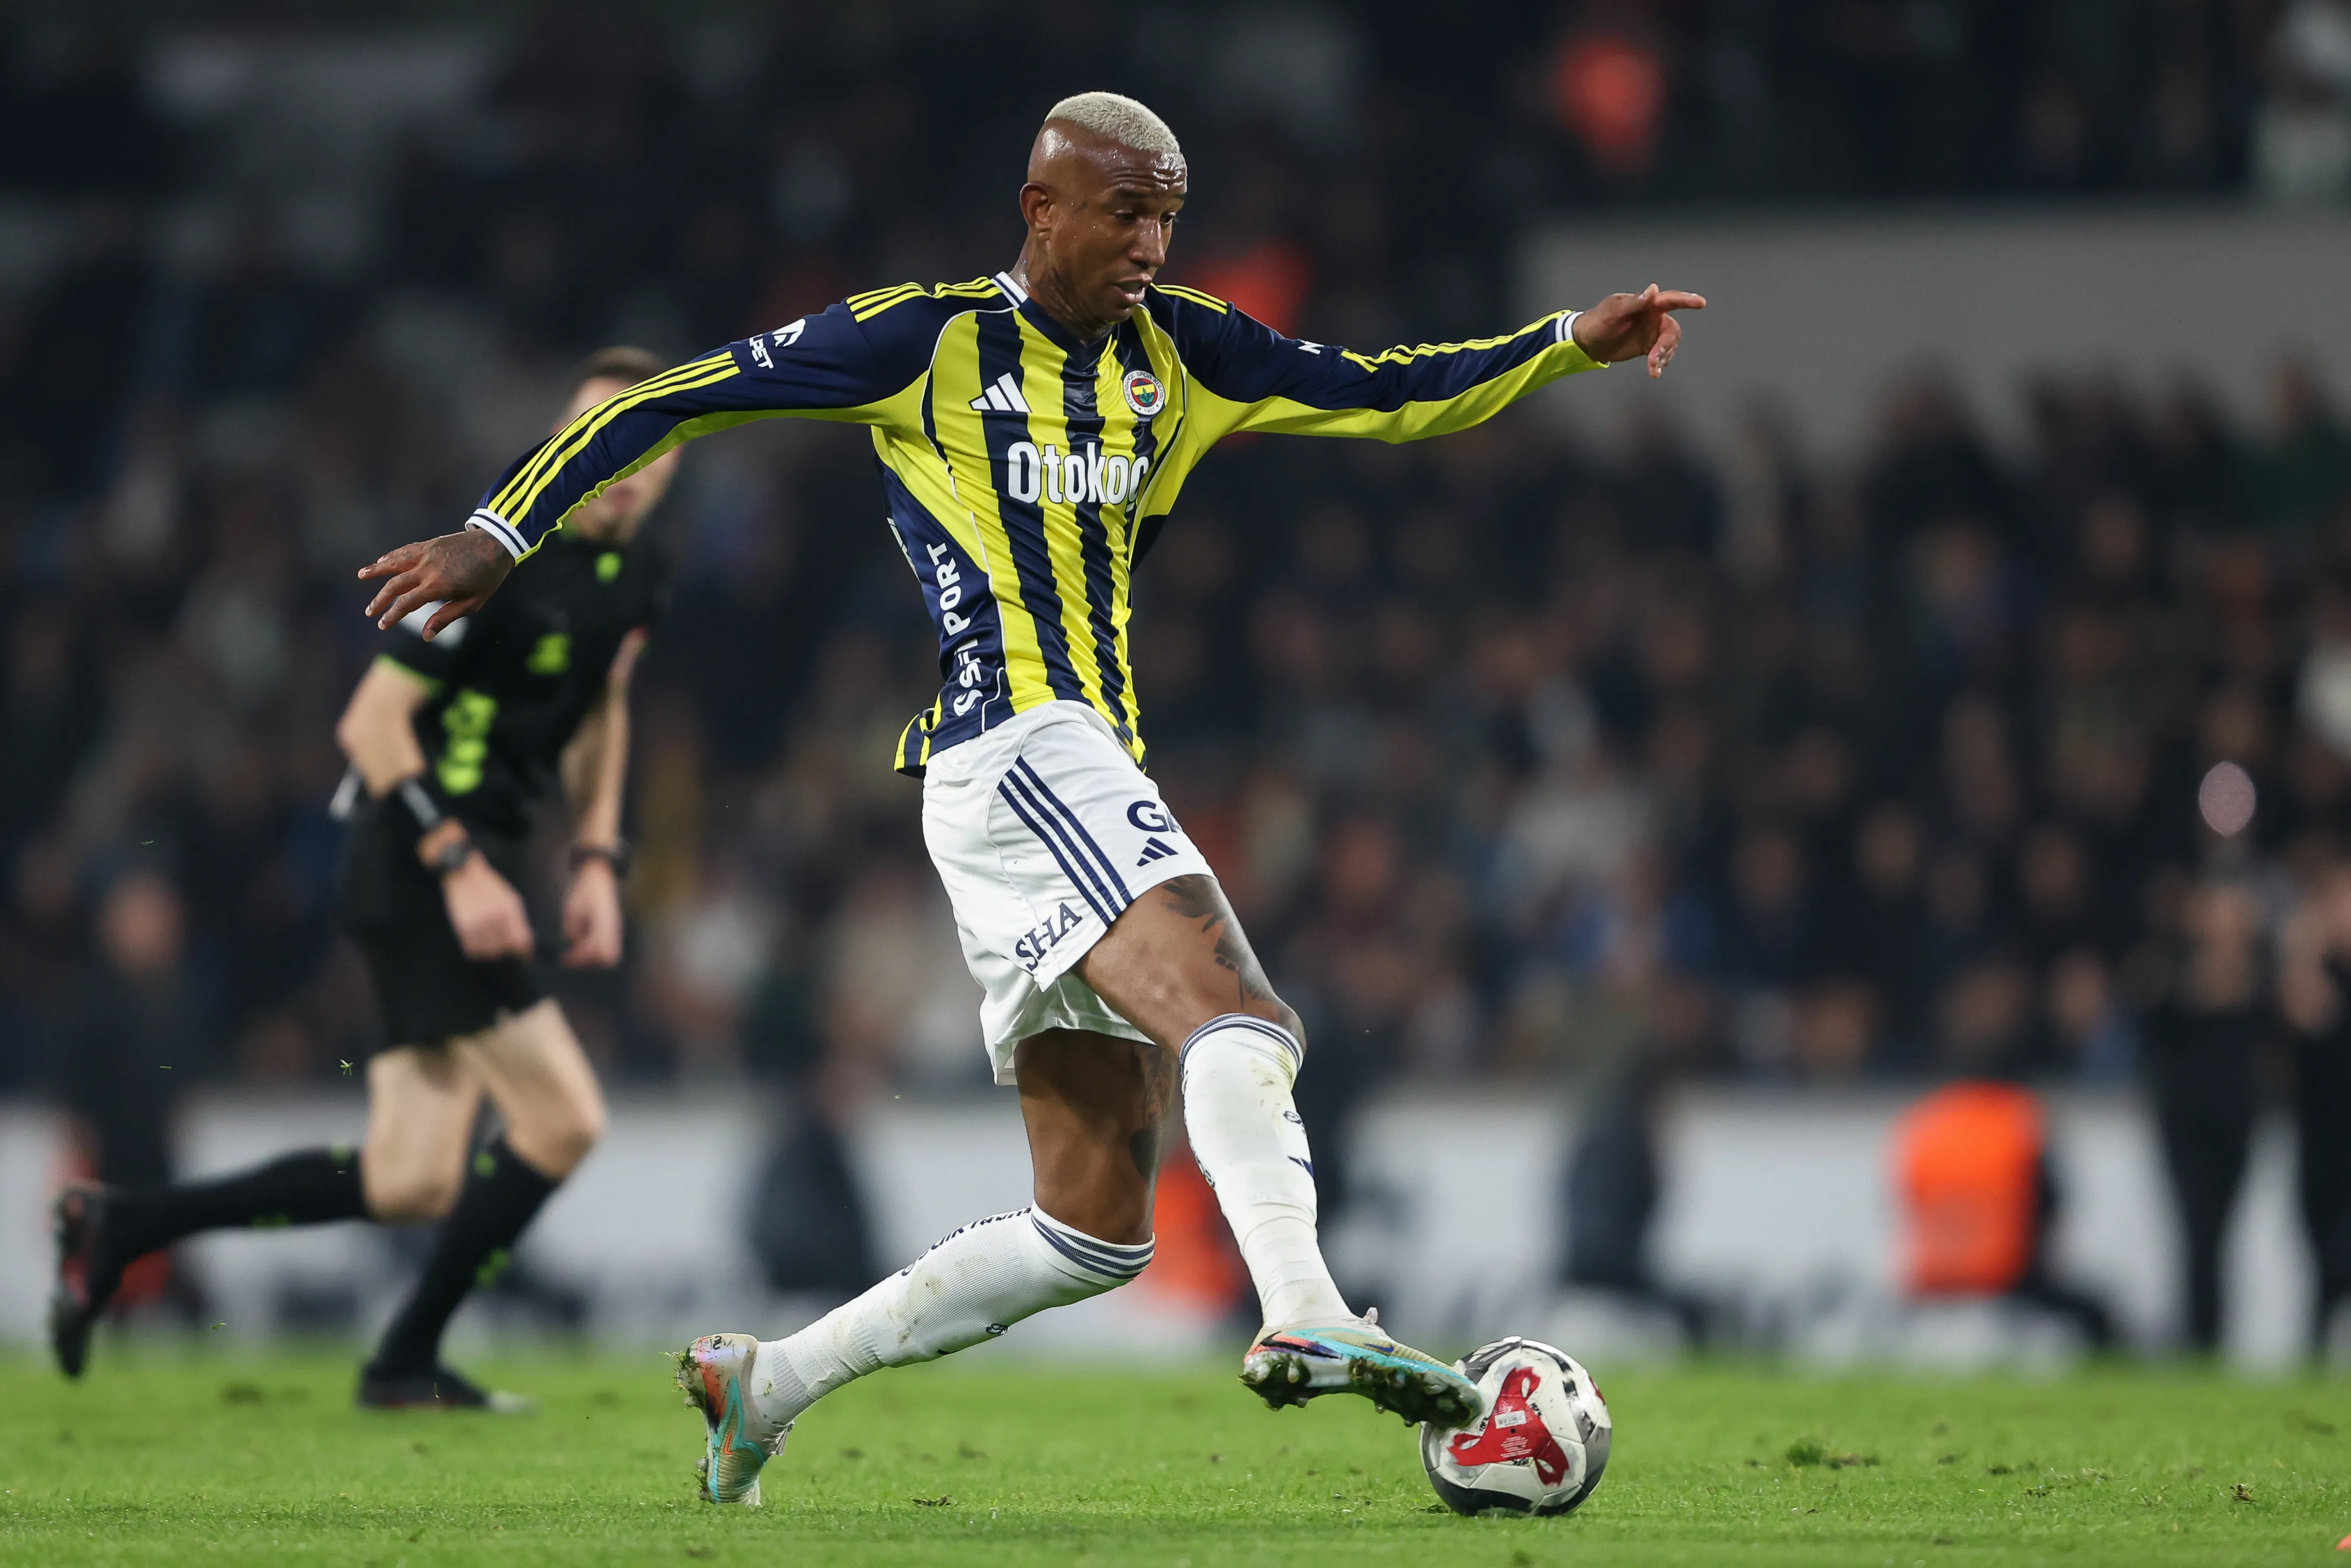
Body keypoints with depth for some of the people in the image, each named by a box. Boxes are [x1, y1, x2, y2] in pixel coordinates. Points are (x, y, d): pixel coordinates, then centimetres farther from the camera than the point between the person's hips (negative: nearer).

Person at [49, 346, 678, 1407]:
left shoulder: (637, 576, 9)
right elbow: (371, 722, -18)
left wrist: (598, 861, 15)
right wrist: (459, 866, -22)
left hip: (469, 861, 9)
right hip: (415, 860, -9)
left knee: (409, 1187, 4)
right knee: (562, 1121, -12)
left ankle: (119, 1226, 11)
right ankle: (407, 1360, 3)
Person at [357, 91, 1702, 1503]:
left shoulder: (1178, 351, 17)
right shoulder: (930, 340, 1)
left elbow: (1390, 393, 18)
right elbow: (677, 400, 5)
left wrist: (1572, 342, 5)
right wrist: (501, 535, 0)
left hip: (1096, 777, 8)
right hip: (1014, 749, -8)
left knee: (1095, 1230, 6)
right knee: (1232, 1005, -30)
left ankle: (764, 1383, 14)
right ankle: (1304, 1318, -49)